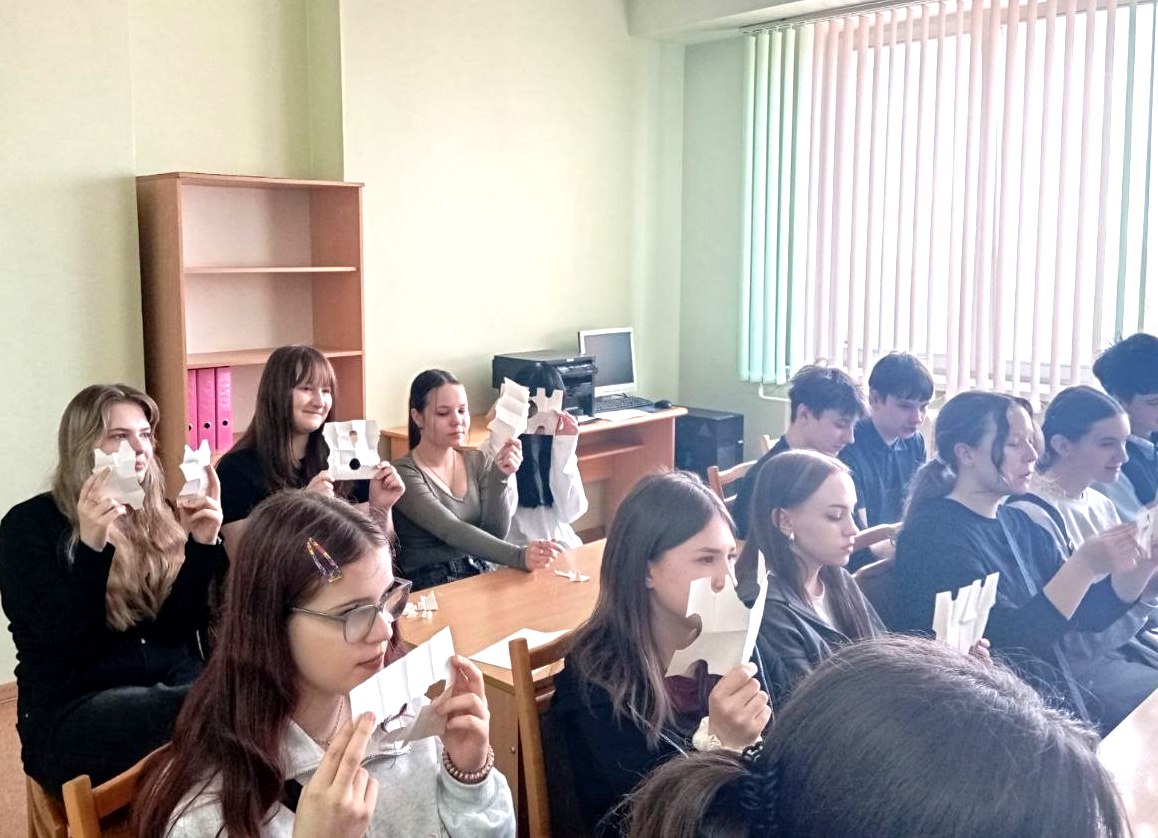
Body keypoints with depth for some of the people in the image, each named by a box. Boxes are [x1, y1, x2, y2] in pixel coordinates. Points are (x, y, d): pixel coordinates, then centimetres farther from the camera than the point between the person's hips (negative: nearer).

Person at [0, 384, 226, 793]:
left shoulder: (160, 518, 11)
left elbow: (179, 627, 2)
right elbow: (66, 643, -12)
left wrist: (203, 544, -11)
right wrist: (92, 544, -25)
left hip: (172, 683, 5)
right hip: (70, 708, -5)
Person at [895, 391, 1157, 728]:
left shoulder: (1017, 523, 9)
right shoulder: (935, 533, -15)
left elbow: (1087, 614, 9)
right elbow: (1008, 638, -20)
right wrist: (1085, 565, -26)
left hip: (1055, 702, 8)